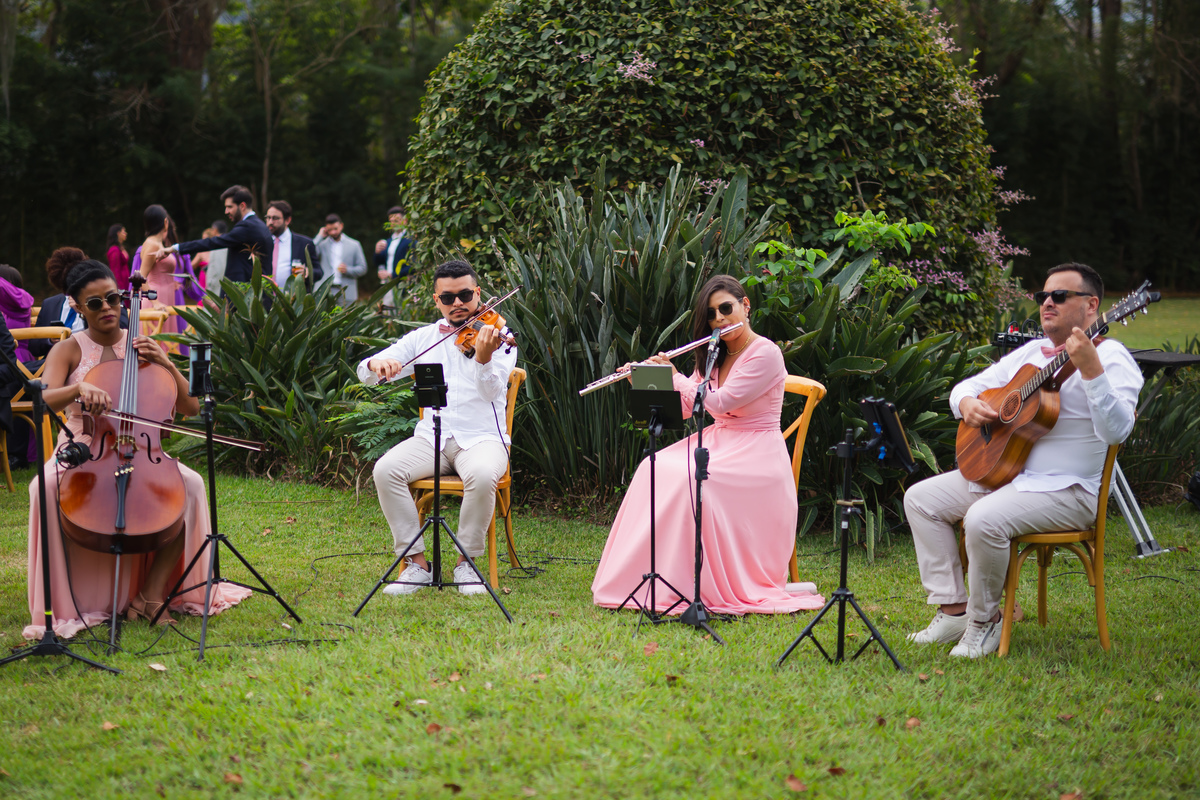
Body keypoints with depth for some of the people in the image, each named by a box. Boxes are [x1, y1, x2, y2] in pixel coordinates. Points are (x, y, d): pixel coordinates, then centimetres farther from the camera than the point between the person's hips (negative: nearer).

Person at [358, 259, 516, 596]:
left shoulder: (497, 336, 2)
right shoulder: (423, 338, 13)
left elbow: (491, 392, -14)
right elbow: (366, 374, 11)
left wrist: (483, 357, -34)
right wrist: (377, 365, -14)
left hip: (482, 438, -3)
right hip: (432, 437, 3)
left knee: (482, 475, -36)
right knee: (386, 469, -25)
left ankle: (466, 562, -16)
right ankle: (416, 562, -16)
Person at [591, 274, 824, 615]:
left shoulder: (766, 354, -13)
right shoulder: (713, 356, 12)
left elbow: (718, 403, -21)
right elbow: (681, 408, 14)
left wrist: (674, 376, -10)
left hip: (755, 456, -8)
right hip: (717, 443, 8)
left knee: (687, 479, -31)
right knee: (655, 470, -16)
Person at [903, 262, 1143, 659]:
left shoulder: (1110, 356, -11)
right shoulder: (1031, 352, 16)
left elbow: (1116, 431, -26)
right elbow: (969, 385, 22)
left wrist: (1090, 370, -37)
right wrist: (967, 404, -3)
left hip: (1065, 489, -9)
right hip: (998, 470, 9)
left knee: (984, 519, -33)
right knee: (920, 499, 2)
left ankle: (984, 619, -9)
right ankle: (953, 609, 2)